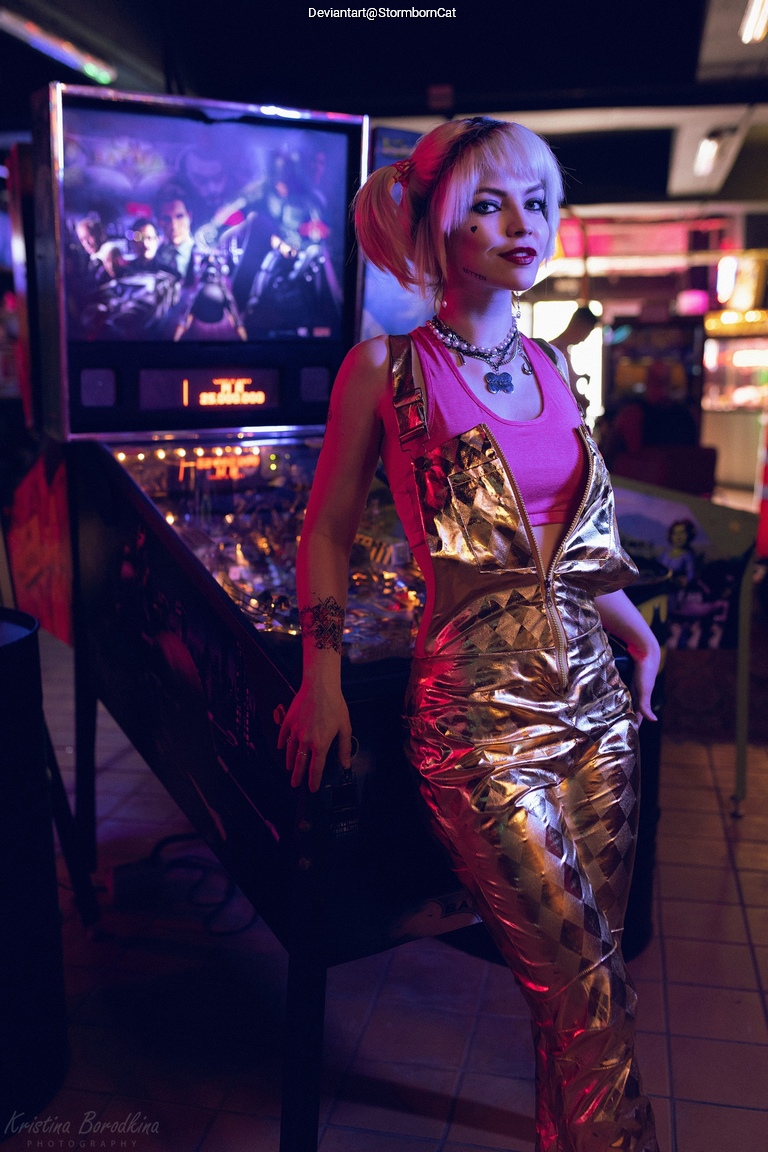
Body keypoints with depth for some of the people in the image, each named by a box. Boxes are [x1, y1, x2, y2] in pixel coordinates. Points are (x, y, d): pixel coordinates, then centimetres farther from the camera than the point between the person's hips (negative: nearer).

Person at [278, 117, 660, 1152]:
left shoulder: (548, 366, 11)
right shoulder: (386, 368, -4)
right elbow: (329, 530, 2)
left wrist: (638, 634, 22)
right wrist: (323, 675, -5)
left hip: (595, 697, 6)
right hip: (479, 709, -5)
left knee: (584, 985, 14)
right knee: (591, 995, -4)